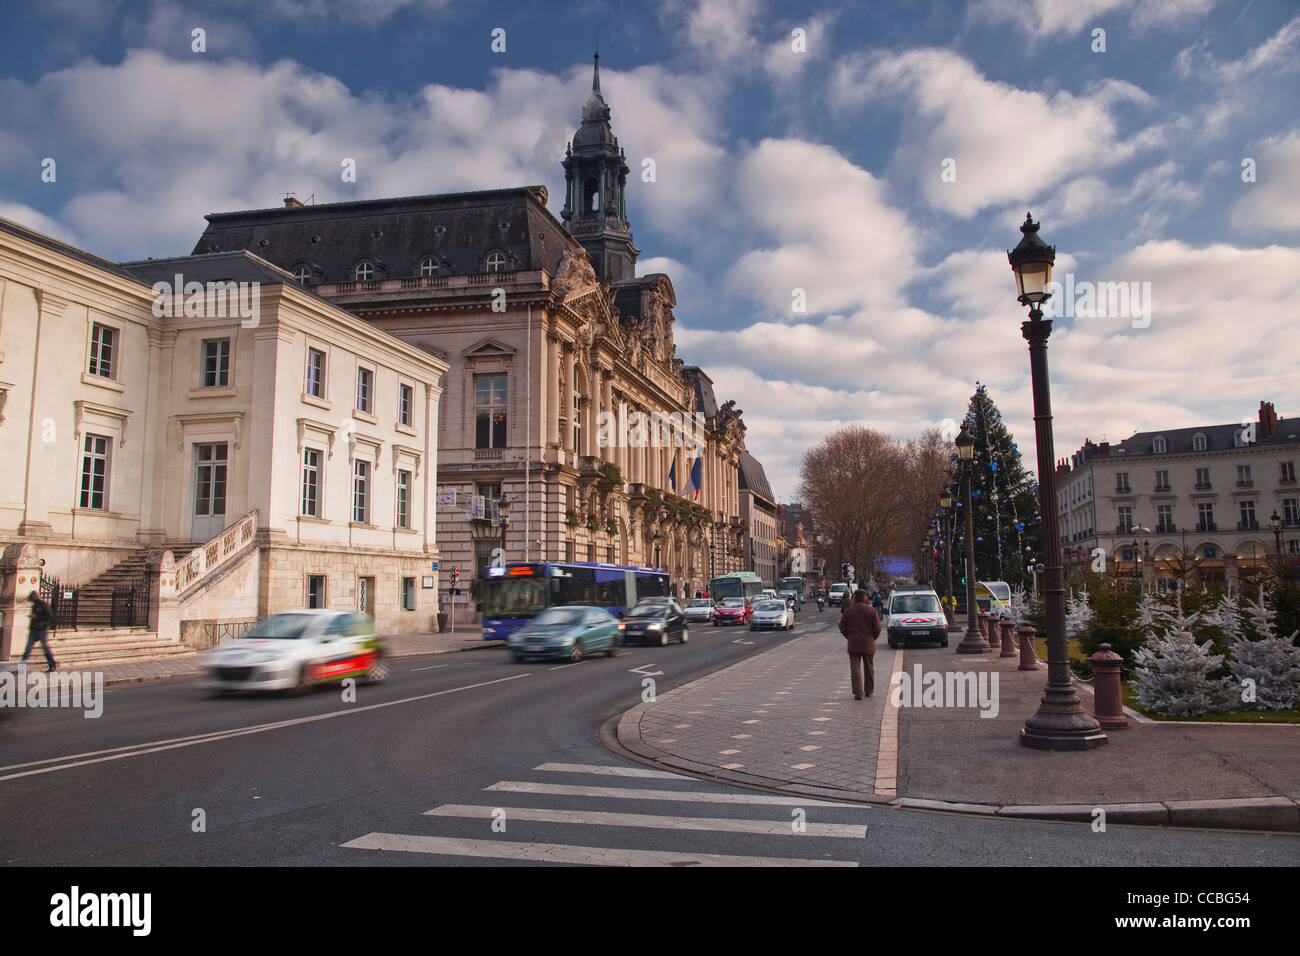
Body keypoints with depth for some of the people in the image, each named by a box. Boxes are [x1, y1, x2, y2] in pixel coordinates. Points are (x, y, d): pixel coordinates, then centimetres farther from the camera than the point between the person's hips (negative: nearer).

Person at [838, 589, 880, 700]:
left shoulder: (848, 610, -1)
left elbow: (842, 627, 0)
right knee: (869, 668, 16)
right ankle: (868, 691, 28)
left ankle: (858, 693, -9)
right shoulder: (872, 610, -3)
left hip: (853, 644, -1)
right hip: (868, 644, 1)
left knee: (855, 669, -1)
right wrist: (873, 638, 12)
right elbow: (877, 628, -4)